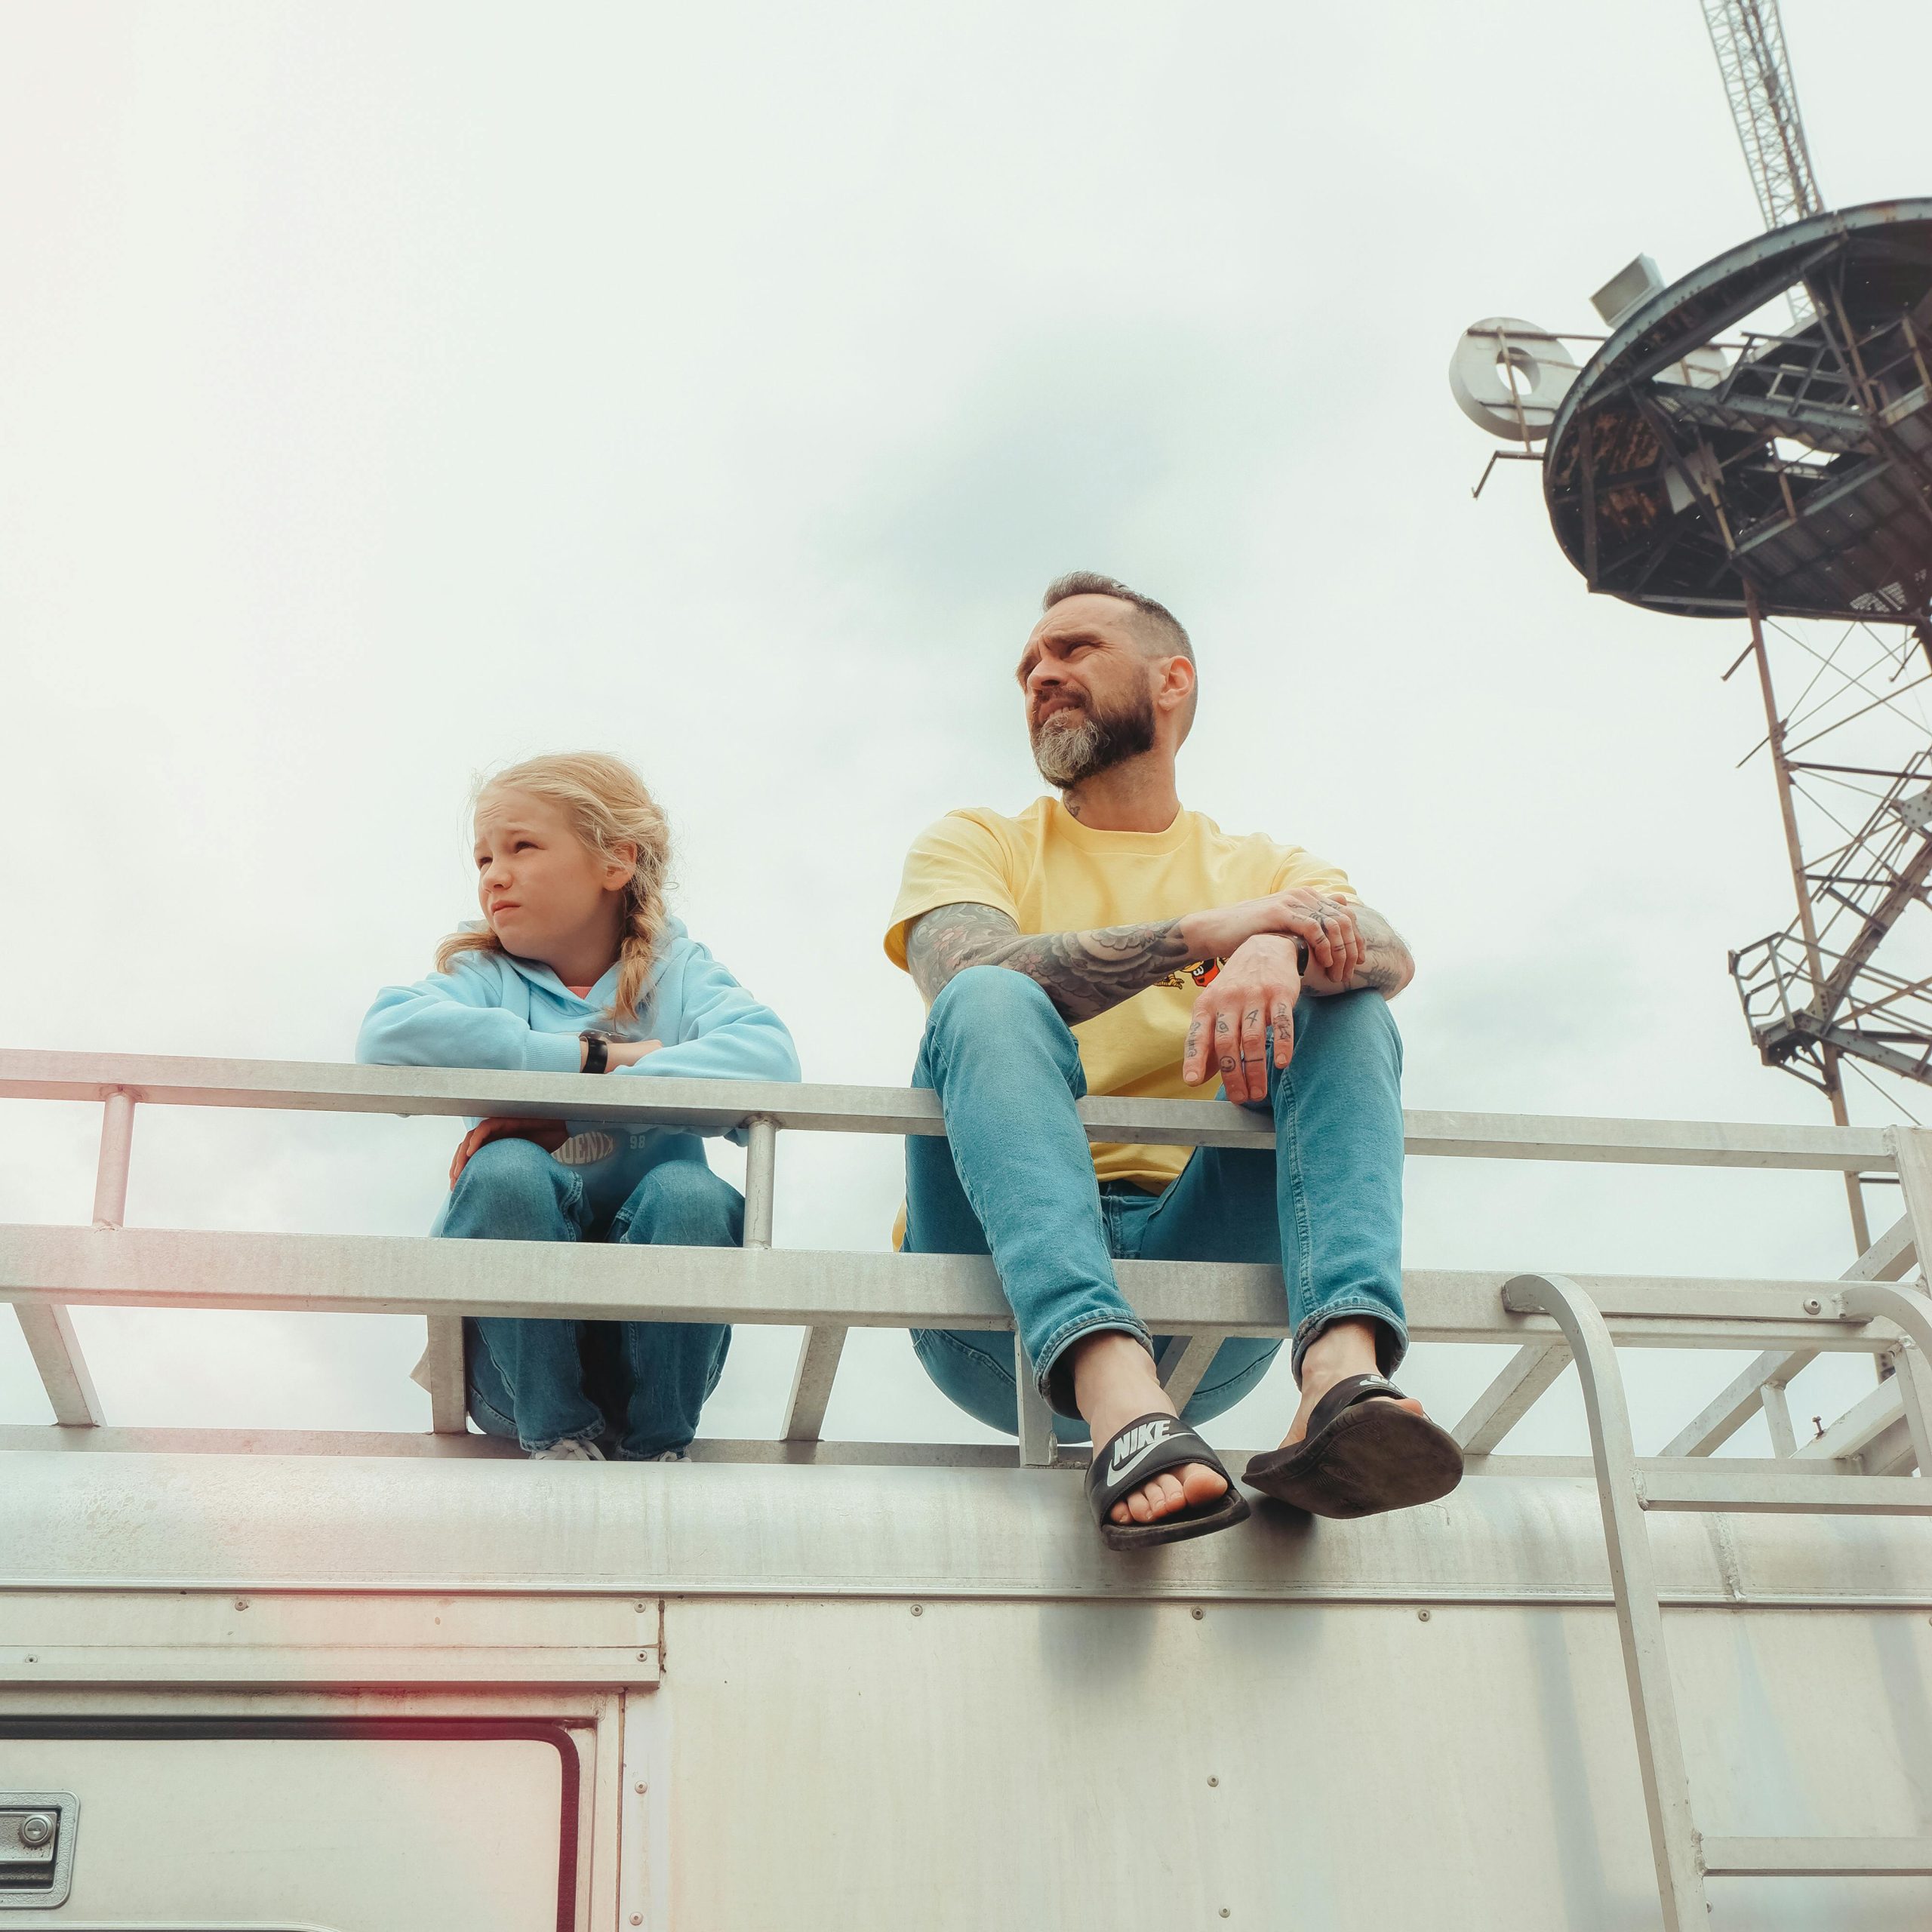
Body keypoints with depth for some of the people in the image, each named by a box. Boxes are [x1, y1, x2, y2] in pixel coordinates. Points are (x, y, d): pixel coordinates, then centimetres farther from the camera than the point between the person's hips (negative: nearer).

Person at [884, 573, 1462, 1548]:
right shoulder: (972, 844, 17)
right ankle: (1122, 1410, -49)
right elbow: (971, 976, -8)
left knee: (1346, 1010, -14)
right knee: (994, 1005, -25)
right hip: (1008, 1296, -1)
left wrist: (1278, 951, -27)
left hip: (1201, 1258, 2)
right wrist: (1204, 932, -17)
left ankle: (1342, 1374, -41)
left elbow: (1389, 956, -4)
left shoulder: (1270, 873, 20)